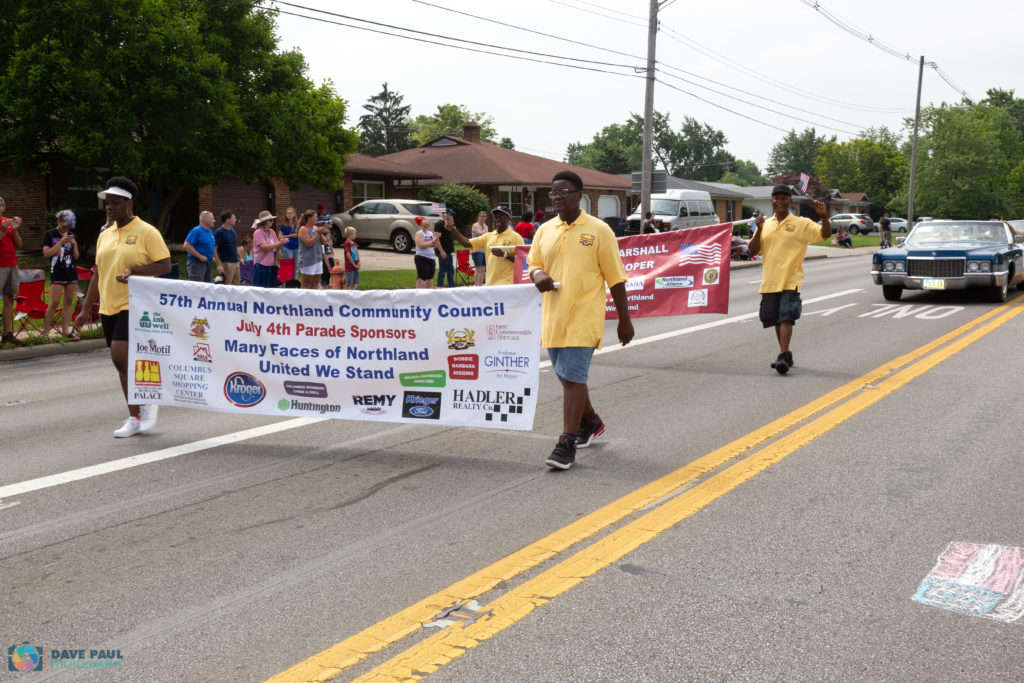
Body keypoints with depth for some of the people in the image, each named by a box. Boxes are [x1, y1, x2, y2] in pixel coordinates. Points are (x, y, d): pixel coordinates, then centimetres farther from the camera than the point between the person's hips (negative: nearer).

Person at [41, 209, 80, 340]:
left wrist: (75, 244, -2)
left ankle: (65, 331, 9)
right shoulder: (50, 234, 0)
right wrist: (61, 242, -14)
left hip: (71, 272, 5)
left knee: (69, 302, 4)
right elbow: (46, 253, -9)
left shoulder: (71, 236, 14)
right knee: (54, 302, -10)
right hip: (57, 273, -5)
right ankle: (45, 332, -4)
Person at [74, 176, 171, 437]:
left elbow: (165, 266, -10)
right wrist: (85, 310, 16)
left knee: (120, 357, -18)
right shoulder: (104, 235, 14)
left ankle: (148, 402, 3)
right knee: (123, 363, 8)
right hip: (109, 308, 7)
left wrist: (134, 271, -23)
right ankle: (136, 418, 16)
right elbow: (98, 274, 18)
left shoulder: (146, 232, -5)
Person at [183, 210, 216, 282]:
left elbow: (214, 245, 31)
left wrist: (212, 256, 13)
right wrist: (200, 256, -20)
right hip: (197, 262, -9)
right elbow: (187, 246, -19)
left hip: (208, 263, 9)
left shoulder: (211, 232, 15)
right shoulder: (196, 231, -12)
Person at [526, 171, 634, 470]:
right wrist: (537, 274, -8)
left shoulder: (598, 230, -5)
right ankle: (590, 422, 41)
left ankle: (567, 445, -7)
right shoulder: (545, 230, 9)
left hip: (583, 318, -6)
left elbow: (615, 277, -2)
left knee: (573, 377, -12)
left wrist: (624, 319, -2)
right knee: (567, 376, 17)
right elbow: (532, 263, 18)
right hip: (553, 317, 6)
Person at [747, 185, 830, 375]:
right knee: (776, 319, 12)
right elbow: (753, 250, 7)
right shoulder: (766, 224, 12)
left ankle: (783, 357, -19)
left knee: (786, 317, -16)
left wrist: (824, 216, -25)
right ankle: (785, 354, 26)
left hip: (790, 280, -5)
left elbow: (825, 234, -7)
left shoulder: (801, 224, 1)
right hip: (769, 281, 5)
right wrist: (759, 230, -8)